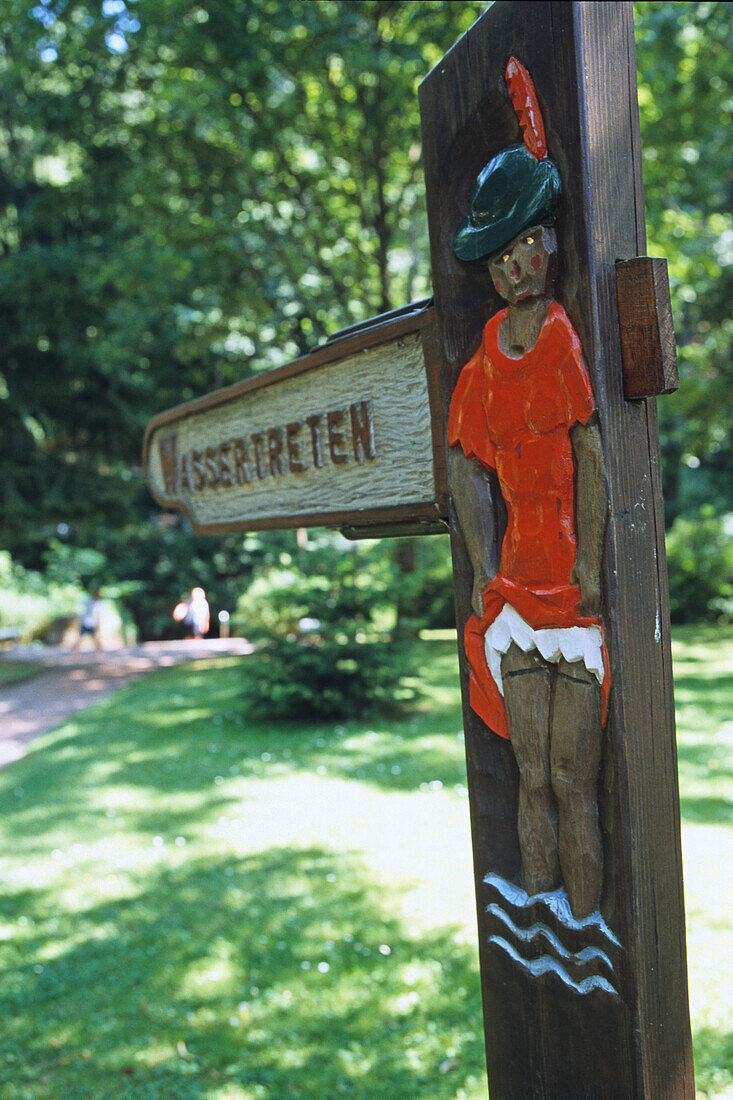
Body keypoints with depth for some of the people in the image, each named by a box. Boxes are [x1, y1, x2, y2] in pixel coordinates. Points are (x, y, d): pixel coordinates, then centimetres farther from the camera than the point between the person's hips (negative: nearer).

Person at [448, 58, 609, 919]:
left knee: (573, 784, -1)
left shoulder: (572, 339, -5)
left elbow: (593, 453, -11)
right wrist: (484, 574, 0)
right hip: (514, 586, 4)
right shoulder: (485, 358, 9)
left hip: (577, 593, -4)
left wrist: (591, 567, -15)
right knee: (533, 779, 9)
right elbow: (467, 465, 8)